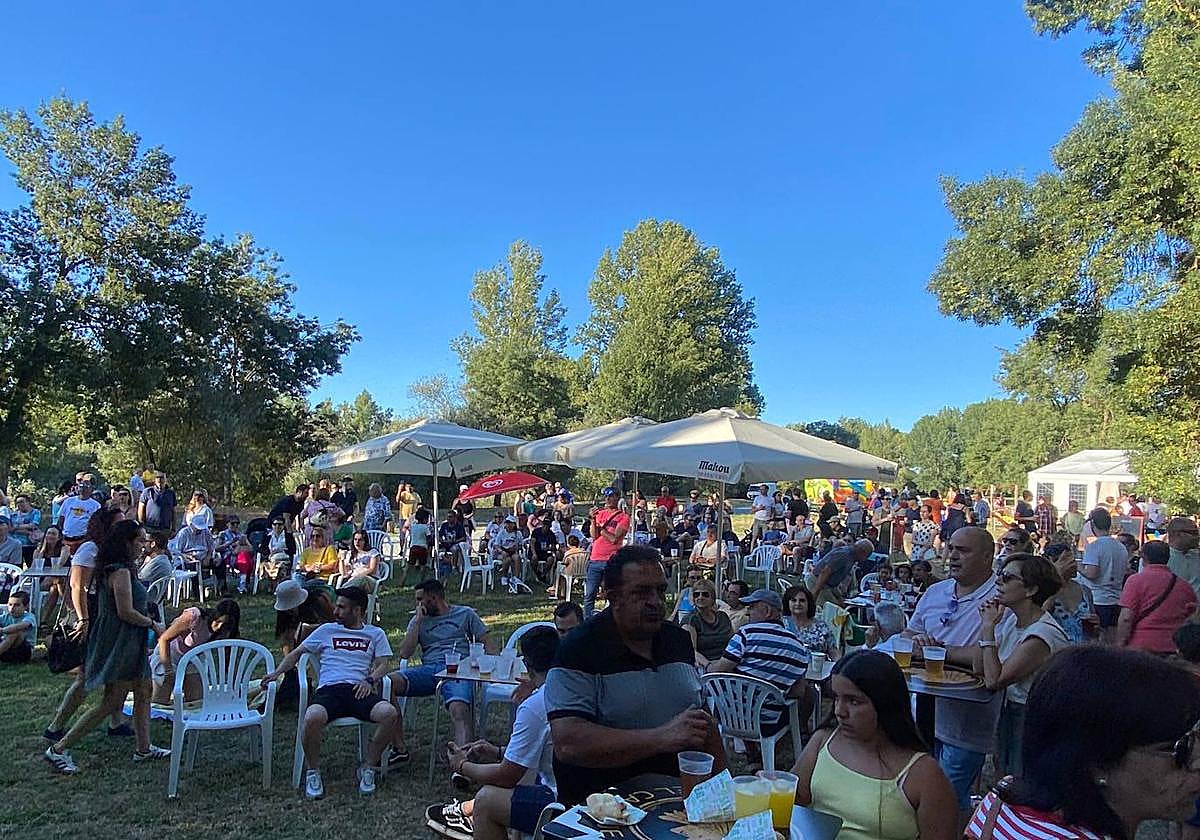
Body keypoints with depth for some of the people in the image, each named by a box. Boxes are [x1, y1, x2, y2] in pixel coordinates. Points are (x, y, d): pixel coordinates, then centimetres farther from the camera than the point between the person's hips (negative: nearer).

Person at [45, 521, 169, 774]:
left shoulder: (123, 569, 12)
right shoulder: (120, 571, -19)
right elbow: (126, 612, -23)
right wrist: (153, 624, -11)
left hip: (129, 643, 11)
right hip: (119, 644, -11)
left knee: (143, 691, 14)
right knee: (112, 703, -5)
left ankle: (144, 749, 22)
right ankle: (59, 749, 4)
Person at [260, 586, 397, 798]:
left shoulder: (375, 634, 21)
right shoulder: (327, 630, 25)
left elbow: (383, 664, 11)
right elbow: (297, 653, 27)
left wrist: (371, 680, -10)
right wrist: (277, 673, 11)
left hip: (359, 689, 0)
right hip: (328, 688, 0)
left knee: (390, 714, -31)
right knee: (313, 717, -36)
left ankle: (368, 768, -9)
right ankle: (312, 771, -9)